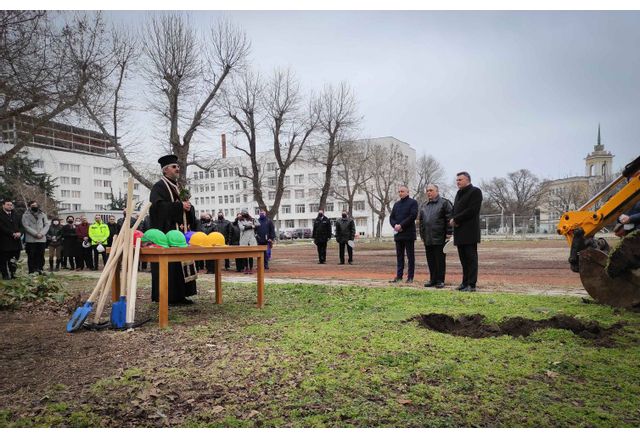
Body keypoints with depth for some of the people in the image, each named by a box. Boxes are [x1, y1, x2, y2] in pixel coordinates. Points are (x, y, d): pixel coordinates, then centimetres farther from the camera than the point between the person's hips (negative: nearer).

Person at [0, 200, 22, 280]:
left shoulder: (15, 215, 16)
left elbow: (20, 226, 13)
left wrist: (19, 233, -7)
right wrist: (13, 234, -18)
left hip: (15, 241, 5)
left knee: (15, 258, 4)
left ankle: (12, 273, 13)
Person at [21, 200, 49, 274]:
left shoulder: (42, 214, 12)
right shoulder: (26, 215, 2)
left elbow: (47, 225, 6)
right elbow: (26, 226, -8)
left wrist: (42, 233, -10)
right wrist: (36, 234, -15)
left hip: (42, 239, 3)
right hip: (30, 239, -3)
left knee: (41, 256, 6)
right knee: (31, 256, 0)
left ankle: (40, 270, 14)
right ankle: (32, 272, 4)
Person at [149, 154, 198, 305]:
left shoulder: (178, 187, 21)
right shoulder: (159, 187, -3)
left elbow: (189, 209, 21)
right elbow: (158, 205, -20)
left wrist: (189, 207, -3)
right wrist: (180, 206, -19)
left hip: (182, 231, 8)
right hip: (167, 232, -8)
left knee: (181, 262, 8)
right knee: (169, 264, -8)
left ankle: (180, 294, 14)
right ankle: (167, 296, -2)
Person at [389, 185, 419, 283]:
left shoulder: (413, 202, -1)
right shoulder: (396, 204, 18)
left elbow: (413, 216, -13)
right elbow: (391, 217, 14)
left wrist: (401, 225, -16)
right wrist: (395, 225, -7)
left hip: (408, 234, -6)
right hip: (398, 234, 6)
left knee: (410, 256, -1)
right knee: (399, 256, 9)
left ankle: (410, 277, 2)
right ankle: (399, 276, 13)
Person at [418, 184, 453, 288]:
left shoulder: (444, 203, -1)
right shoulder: (424, 206, 18)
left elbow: (449, 218, -7)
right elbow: (420, 220, 22)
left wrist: (448, 233, -12)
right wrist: (422, 235, 16)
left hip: (439, 238, -6)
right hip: (427, 239, 6)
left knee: (440, 260, -1)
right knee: (430, 260, 9)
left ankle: (440, 280, 5)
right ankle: (432, 279, 17)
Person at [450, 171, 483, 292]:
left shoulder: (475, 191, -5)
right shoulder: (459, 193, 22)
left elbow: (472, 210, -16)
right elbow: (455, 209, 20)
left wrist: (456, 219, -14)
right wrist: (452, 219, -2)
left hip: (470, 231, -8)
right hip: (459, 231, 8)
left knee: (471, 258, -5)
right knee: (463, 258, 11)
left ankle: (471, 284, -3)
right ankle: (465, 282, 17)